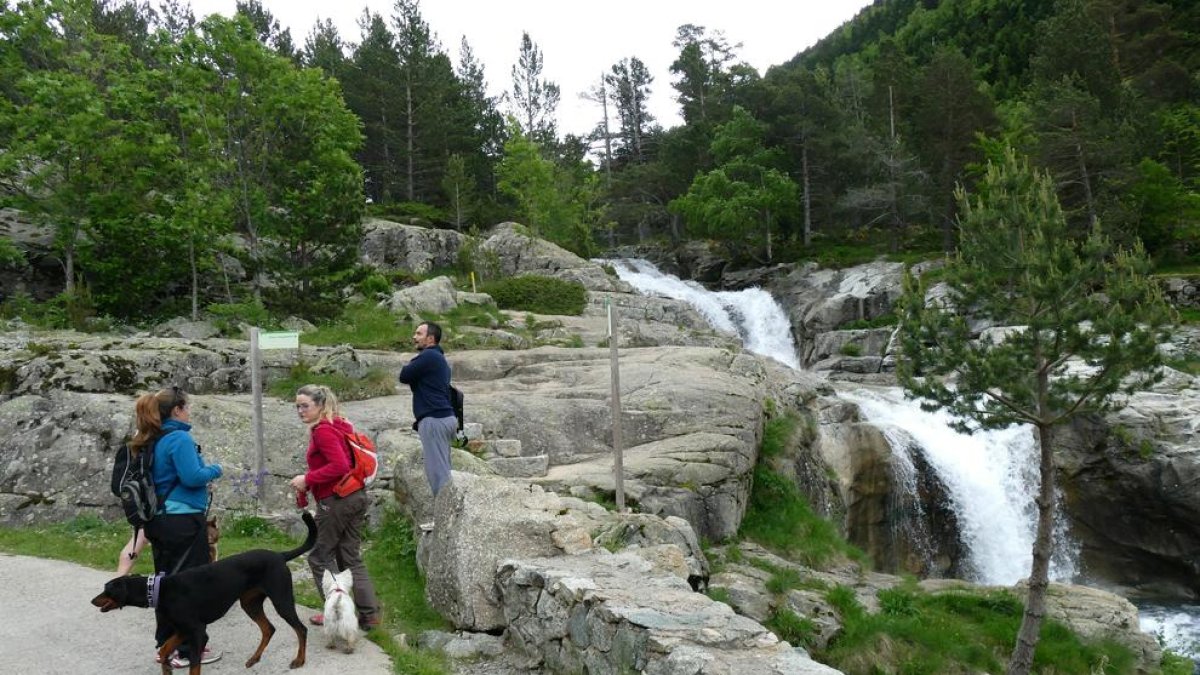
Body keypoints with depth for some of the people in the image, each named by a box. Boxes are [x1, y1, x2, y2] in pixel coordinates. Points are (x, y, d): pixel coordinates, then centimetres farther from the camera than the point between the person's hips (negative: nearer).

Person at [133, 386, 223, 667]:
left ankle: (166, 644, 26)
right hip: (184, 521, -9)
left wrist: (202, 481, 16)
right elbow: (192, 477, -21)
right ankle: (189, 650, 6)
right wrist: (214, 470, -3)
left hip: (158, 520, 9)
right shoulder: (179, 437, -16)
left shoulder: (150, 441, 12)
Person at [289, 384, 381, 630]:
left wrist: (307, 479, -15)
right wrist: (309, 482, 14)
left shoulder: (322, 430, -13)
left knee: (320, 556, 6)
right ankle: (370, 613, 10)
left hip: (336, 500, -9)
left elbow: (339, 465, -23)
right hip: (356, 496, 9)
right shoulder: (338, 426, 15)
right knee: (351, 558, 12)